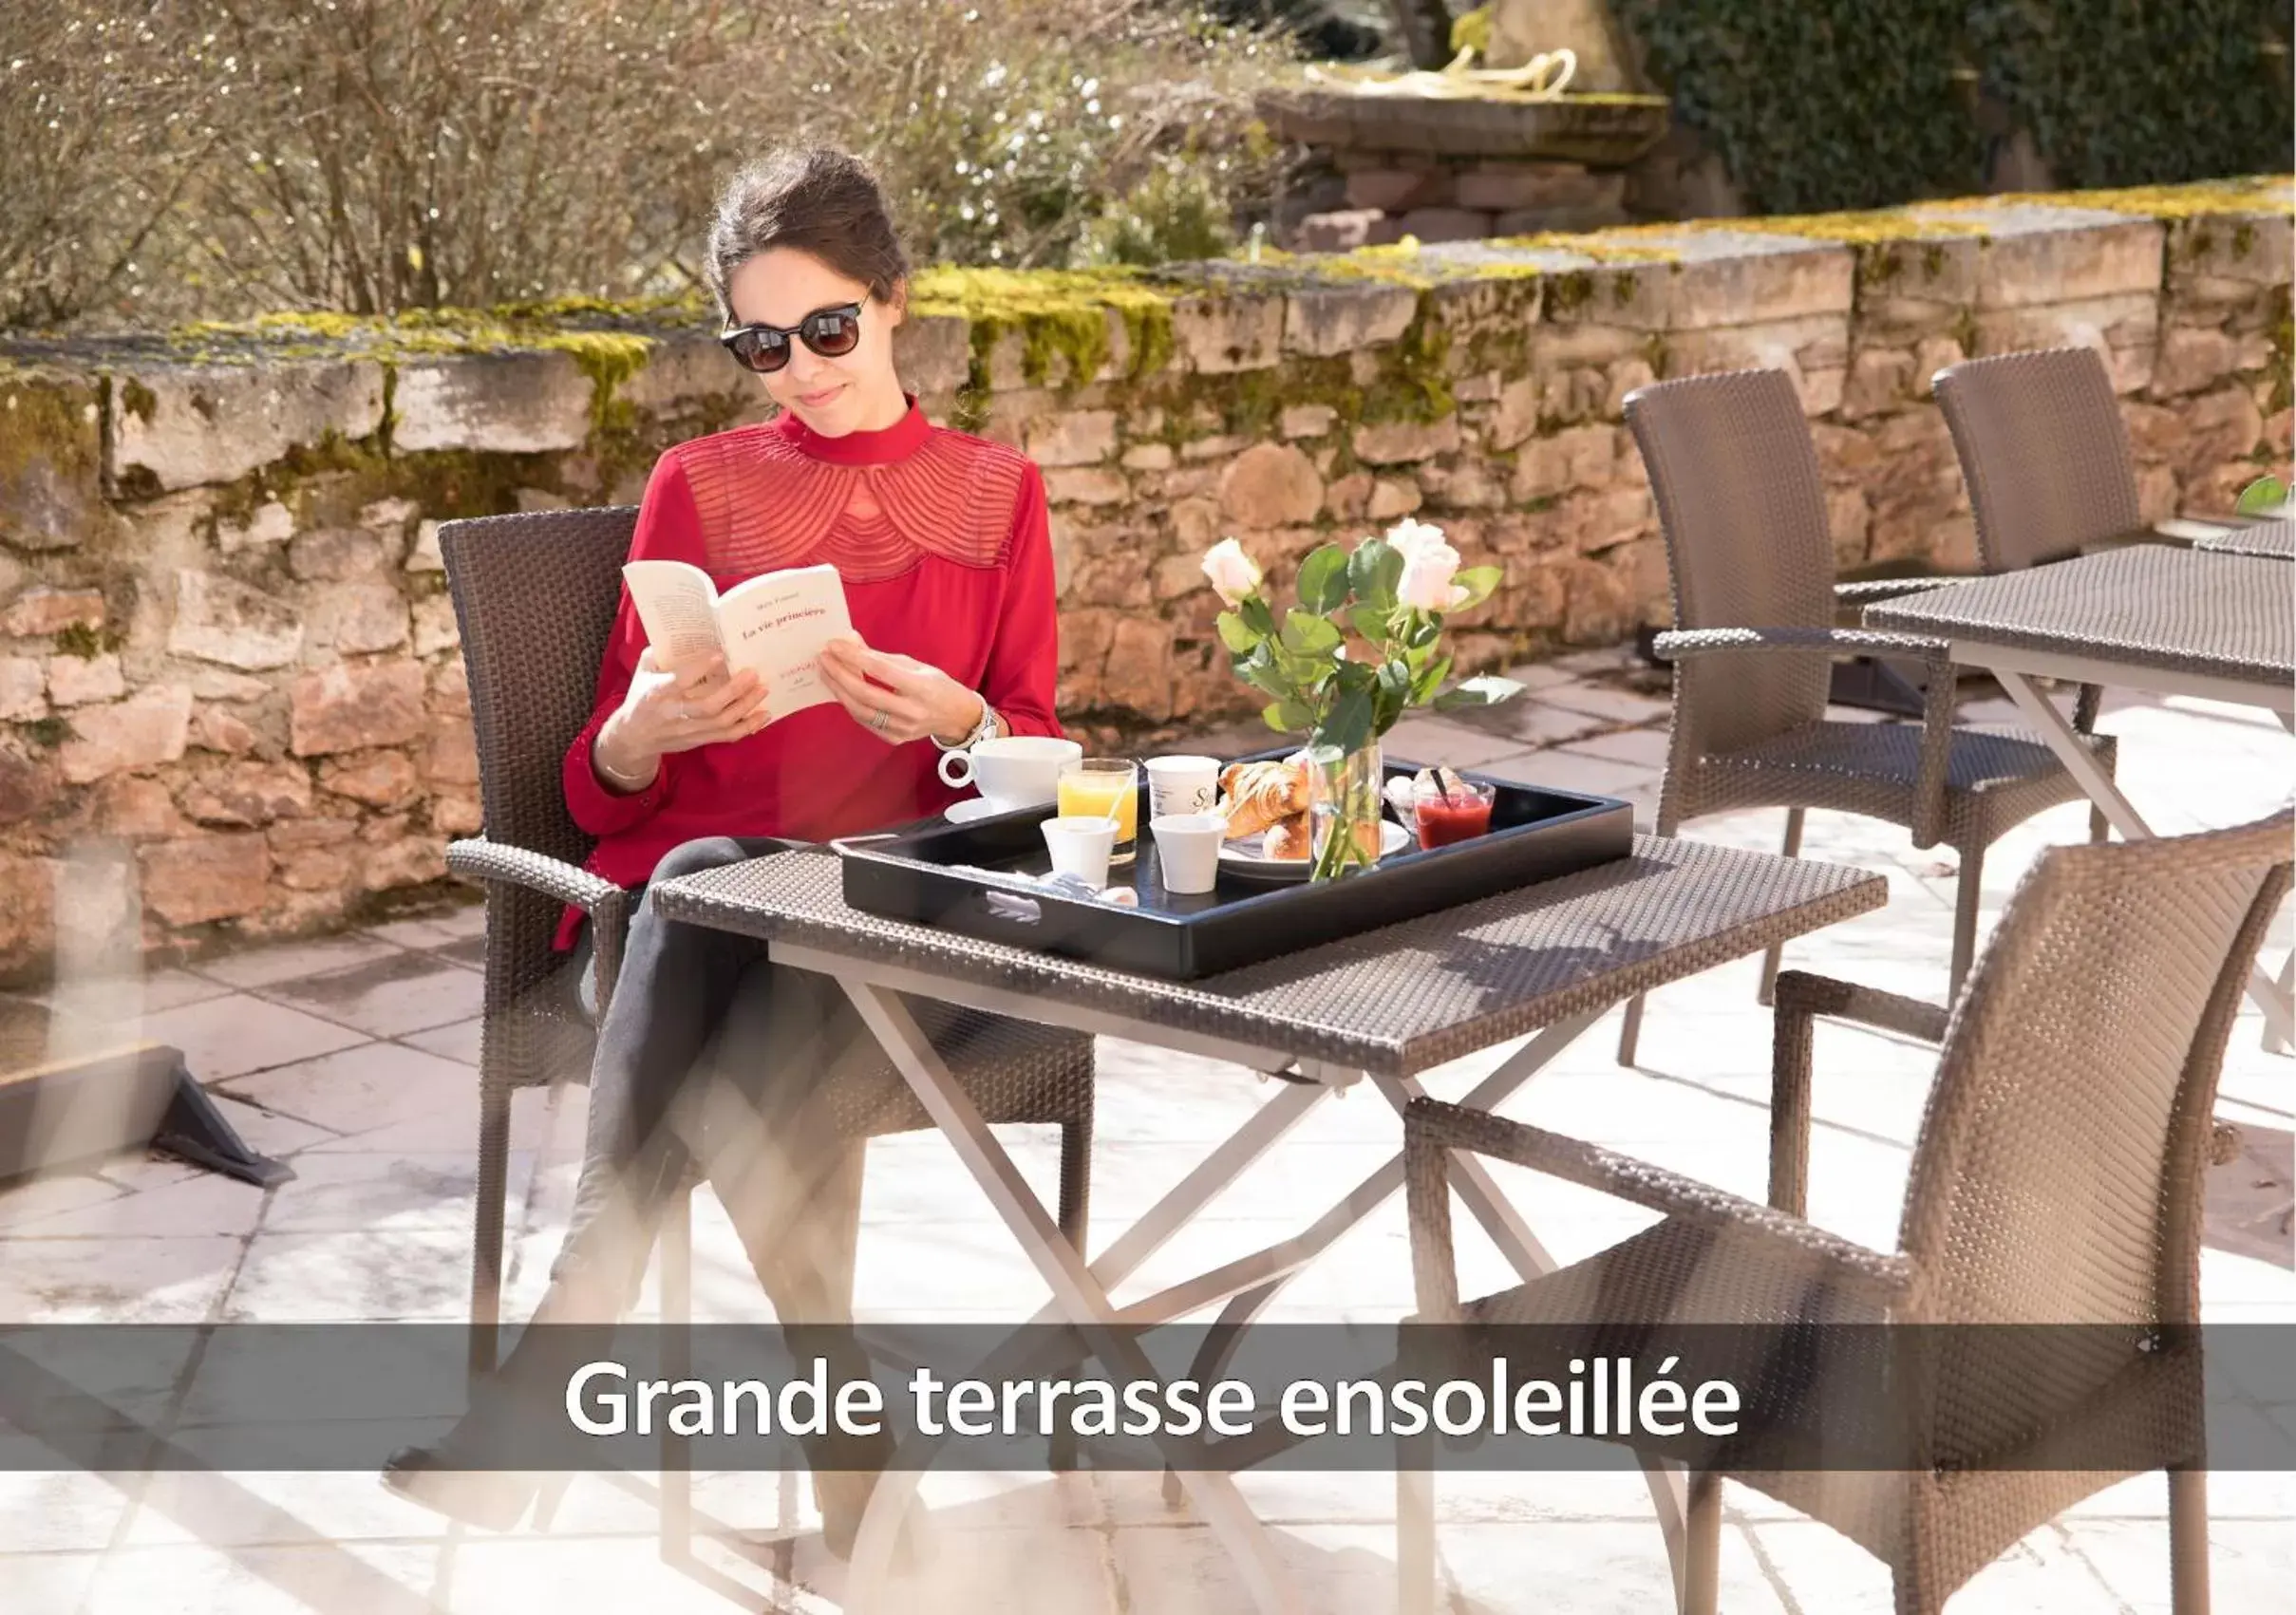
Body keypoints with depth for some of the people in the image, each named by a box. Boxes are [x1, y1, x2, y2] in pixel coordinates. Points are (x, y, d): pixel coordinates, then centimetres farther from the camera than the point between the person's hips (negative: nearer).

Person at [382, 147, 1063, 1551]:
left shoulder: (995, 495, 15)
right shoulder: (700, 488, 15)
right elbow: (602, 791, 11)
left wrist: (958, 722, -14)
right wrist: (643, 732, -13)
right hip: (688, 879, 1)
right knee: (705, 875, -37)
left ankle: (549, 1367, -34)